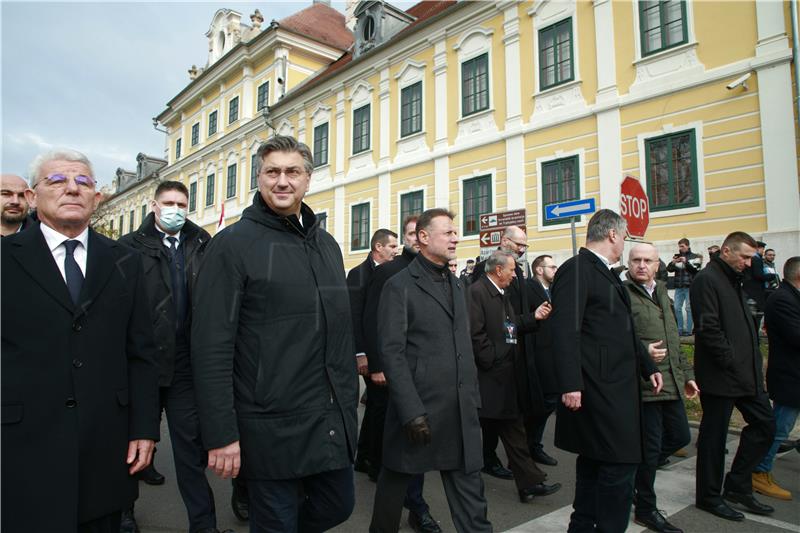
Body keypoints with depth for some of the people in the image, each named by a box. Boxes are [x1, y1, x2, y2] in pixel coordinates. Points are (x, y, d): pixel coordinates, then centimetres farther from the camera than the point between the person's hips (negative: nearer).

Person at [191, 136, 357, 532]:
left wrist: (349, 403, 14)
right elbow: (211, 346, -14)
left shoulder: (326, 244, 10)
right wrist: (221, 434, -16)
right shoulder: (233, 243, -9)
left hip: (334, 420, 6)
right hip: (272, 426, -6)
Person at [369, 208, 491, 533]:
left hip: (461, 409, 6)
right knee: (396, 480, 14)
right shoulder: (399, 286, -8)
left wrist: (474, 397, 10)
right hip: (418, 406, -5)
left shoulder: (456, 284, 14)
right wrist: (412, 412, -18)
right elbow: (392, 353, -13)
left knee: (469, 487, 10)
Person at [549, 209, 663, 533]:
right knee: (620, 466, -6)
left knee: (594, 464, 18)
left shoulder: (606, 273, 17)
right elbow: (565, 330, -21)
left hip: (617, 387, 10)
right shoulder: (576, 270, -13)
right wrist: (570, 385, -25)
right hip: (598, 389, -10)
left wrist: (647, 366, 26)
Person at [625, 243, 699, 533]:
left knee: (680, 436, 17)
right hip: (643, 383, -8)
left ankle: (638, 468, 36)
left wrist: (686, 373, 19)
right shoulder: (622, 293, -12)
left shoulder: (662, 293, 16)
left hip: (671, 382, 8)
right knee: (650, 446, 2)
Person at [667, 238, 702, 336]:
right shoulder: (676, 256, 10)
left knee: (689, 308, 0)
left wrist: (686, 262, -19)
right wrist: (672, 263, -14)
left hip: (690, 287, -4)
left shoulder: (694, 257, 0)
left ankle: (688, 330, 6)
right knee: (677, 308, 6)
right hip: (678, 287, 4)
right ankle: (680, 329, 15)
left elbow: (696, 269, -9)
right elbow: (669, 269, 6)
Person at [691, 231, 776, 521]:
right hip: (719, 375, -9)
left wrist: (754, 364, 10)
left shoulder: (734, 280, 18)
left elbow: (744, 327, 20)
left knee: (765, 425, 12)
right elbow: (708, 329, -20)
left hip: (745, 373, 9)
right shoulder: (707, 279, -13)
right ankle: (709, 497, 18)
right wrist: (731, 361, -17)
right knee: (714, 437, 2)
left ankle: (737, 486, 25)